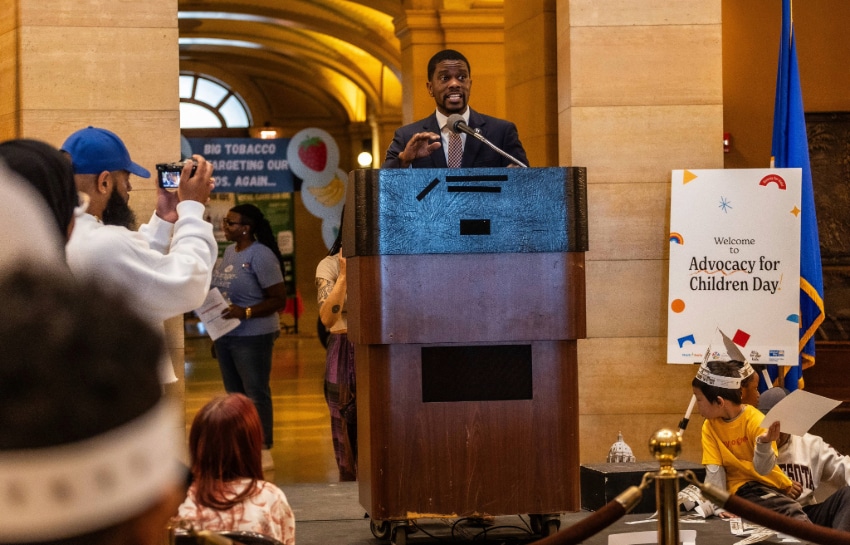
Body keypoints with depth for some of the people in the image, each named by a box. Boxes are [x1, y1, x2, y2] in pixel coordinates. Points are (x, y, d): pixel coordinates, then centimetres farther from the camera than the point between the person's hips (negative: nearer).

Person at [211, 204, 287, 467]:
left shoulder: (261, 255, -15)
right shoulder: (229, 251, 10)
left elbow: (278, 299, -17)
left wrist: (245, 312, -25)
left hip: (252, 336, -9)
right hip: (224, 334, 9)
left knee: (256, 394, -2)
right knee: (234, 394, 15)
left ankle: (263, 451, 4)